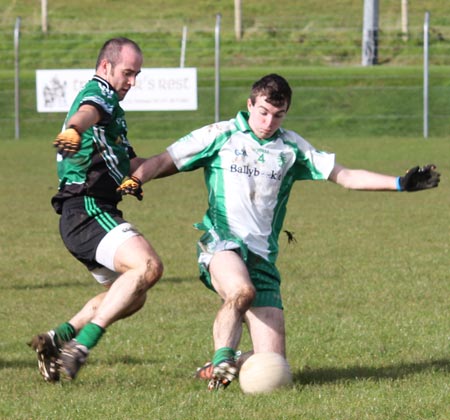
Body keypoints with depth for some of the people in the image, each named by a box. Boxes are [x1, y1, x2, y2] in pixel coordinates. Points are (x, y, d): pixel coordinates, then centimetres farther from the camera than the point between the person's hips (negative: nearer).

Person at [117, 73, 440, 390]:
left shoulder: (292, 147, 13)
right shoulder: (220, 136, 5)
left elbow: (344, 176, 12)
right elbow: (164, 162, 5)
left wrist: (400, 184, 2)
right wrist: (135, 180, -16)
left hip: (263, 256, 3)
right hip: (222, 245, -3)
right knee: (241, 290, -40)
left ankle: (223, 366, 25)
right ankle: (222, 357, -18)